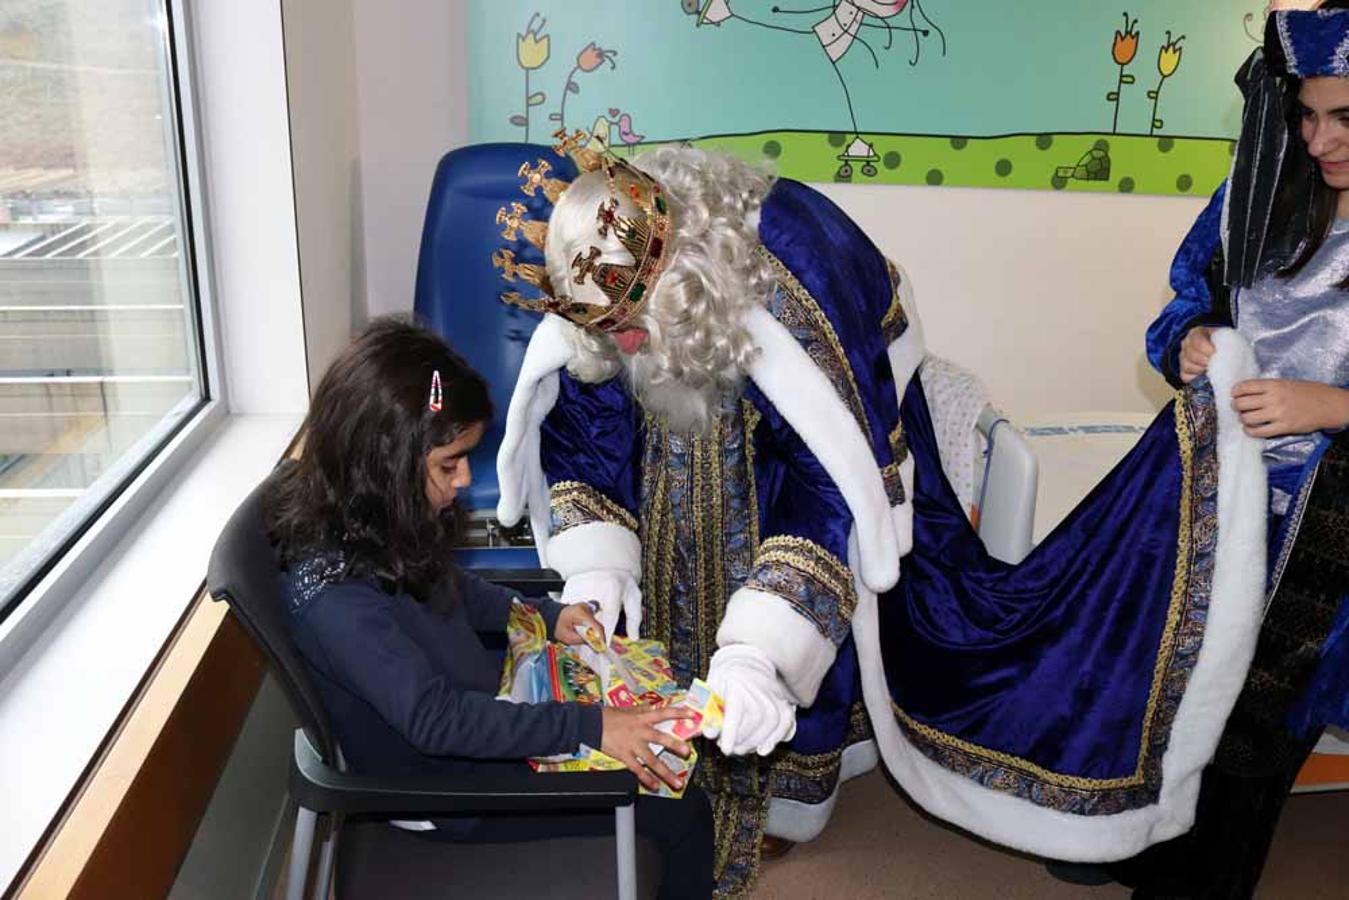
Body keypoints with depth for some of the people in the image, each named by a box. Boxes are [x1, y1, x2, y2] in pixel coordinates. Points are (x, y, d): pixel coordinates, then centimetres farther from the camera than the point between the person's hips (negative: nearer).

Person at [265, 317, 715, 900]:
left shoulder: (377, 523, -6)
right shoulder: (332, 591, -32)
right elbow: (434, 720, -35)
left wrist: (546, 616, 2)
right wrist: (590, 727, -35)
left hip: (479, 703, 9)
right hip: (447, 787, -8)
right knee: (683, 812, -8)